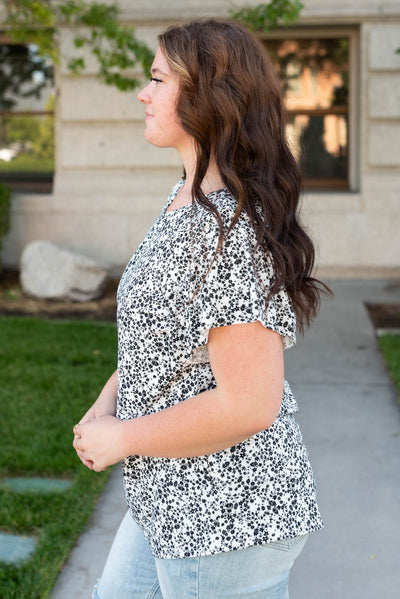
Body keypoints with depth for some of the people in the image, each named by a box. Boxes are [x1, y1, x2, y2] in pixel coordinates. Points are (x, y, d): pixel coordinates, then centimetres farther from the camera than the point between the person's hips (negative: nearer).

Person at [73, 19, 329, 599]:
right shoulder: (184, 201, 6)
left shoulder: (231, 228, -26)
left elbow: (249, 405, -29)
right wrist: (107, 402, 3)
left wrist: (122, 439, -18)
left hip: (226, 519, -10)